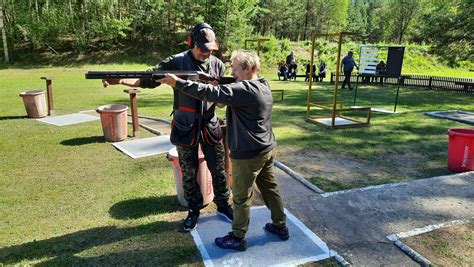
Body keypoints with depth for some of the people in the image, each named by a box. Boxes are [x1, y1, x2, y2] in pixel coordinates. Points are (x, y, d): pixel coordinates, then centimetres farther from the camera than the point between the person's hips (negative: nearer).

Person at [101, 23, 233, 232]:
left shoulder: (217, 65, 2)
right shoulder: (177, 62, -10)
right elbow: (148, 79, -15)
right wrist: (121, 80, -31)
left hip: (211, 126, 3)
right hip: (185, 128, -2)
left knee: (218, 170, 13)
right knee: (189, 173, 11)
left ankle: (223, 205, 35)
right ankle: (194, 210, 32)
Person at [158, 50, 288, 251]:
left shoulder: (244, 89, -22)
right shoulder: (263, 86, 8)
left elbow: (211, 93, -26)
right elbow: (226, 92, 12)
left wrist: (178, 83, -24)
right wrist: (217, 84, -5)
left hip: (248, 154, -9)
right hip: (266, 150, 9)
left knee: (241, 197, 6)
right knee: (270, 188, 21)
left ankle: (237, 238, 21)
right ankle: (280, 226, 36)